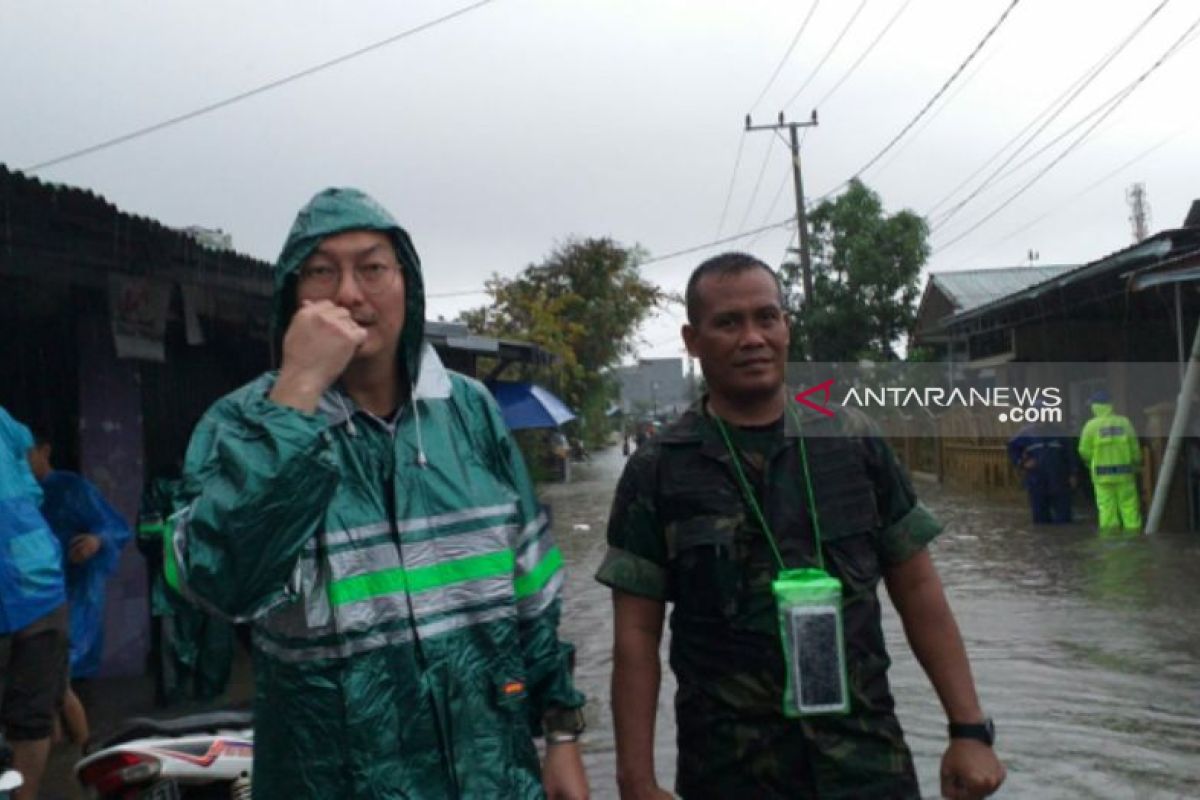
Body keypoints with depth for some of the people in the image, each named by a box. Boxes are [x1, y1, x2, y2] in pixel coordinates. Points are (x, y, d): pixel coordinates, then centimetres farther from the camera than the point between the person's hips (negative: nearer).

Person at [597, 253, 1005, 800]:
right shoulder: (657, 471, -5)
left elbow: (917, 589, 5)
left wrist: (970, 729, 1)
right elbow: (636, 636, -4)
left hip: (868, 756, 1)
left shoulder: (854, 442, 1)